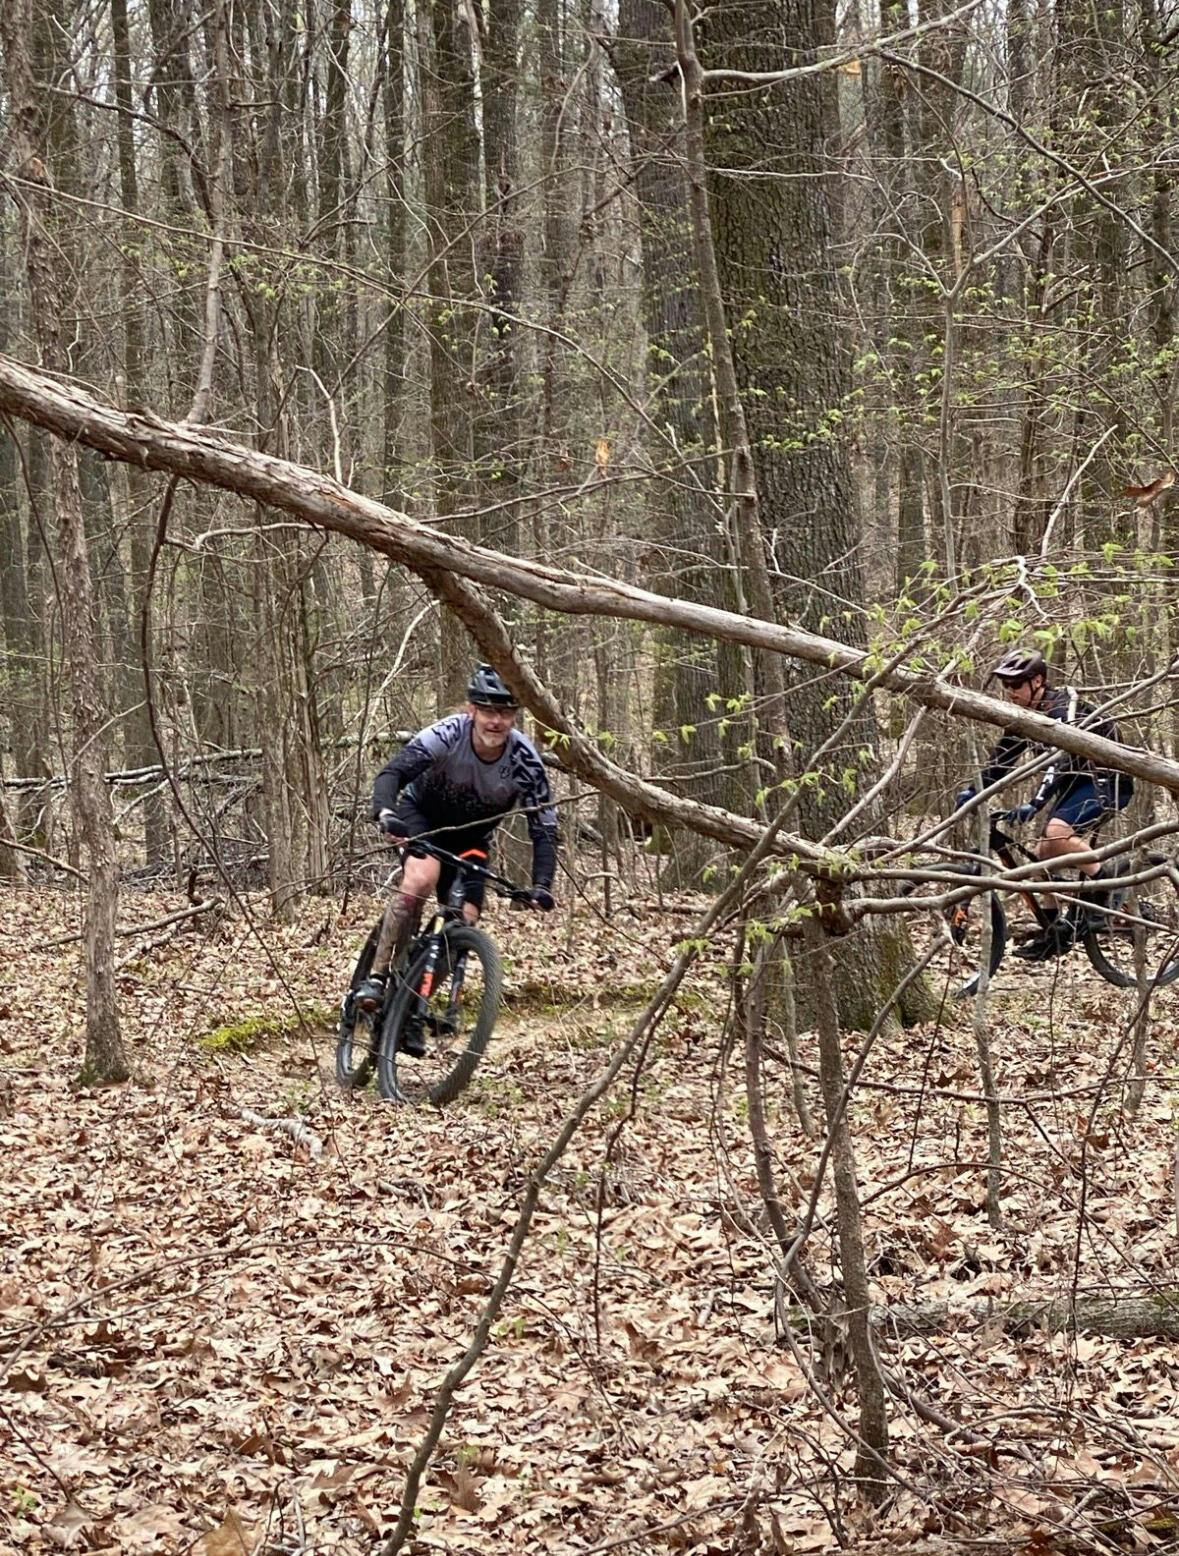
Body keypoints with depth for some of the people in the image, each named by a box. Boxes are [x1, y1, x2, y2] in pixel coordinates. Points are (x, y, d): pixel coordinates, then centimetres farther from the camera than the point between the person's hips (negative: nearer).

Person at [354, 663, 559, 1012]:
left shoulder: (525, 761, -26)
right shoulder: (447, 735, -32)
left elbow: (544, 830, -23)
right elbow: (391, 773, -40)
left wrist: (542, 887, -38)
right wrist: (385, 813, -61)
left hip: (470, 836, 3)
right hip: (422, 813, -3)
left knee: (465, 921, -10)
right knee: (422, 878, -33)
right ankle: (377, 977, -29)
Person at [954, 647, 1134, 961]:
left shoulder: (1063, 706, -24)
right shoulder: (1025, 715, 3)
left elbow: (1061, 756, -37)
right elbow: (1003, 758, 5)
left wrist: (1035, 804, -47)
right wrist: (973, 790, -11)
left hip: (1109, 779, -9)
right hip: (1077, 781, 9)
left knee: (1057, 831, -30)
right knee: (1044, 853, 2)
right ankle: (1056, 929, 11)